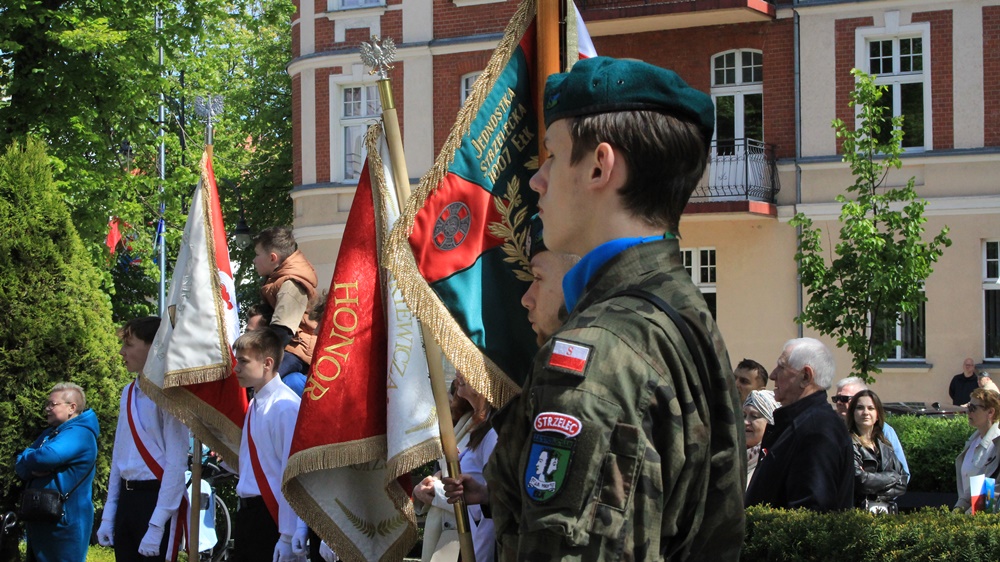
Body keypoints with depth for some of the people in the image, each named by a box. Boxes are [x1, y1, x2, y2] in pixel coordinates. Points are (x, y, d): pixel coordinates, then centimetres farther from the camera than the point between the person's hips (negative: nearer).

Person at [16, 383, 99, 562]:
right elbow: (21, 467, 12)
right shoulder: (50, 433, 18)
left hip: (63, 522, -10)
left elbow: (47, 457, -30)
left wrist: (27, 462, -7)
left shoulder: (78, 433, -14)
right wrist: (33, 469, -13)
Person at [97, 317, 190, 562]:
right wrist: (108, 516, 14)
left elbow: (176, 463, -17)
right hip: (126, 497, 8)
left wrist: (157, 527, -20)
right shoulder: (128, 393, 11)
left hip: (157, 498, -7)